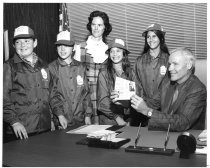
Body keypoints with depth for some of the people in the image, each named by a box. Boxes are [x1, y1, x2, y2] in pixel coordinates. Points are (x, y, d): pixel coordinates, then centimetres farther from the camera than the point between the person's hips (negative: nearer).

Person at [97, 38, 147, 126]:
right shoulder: (103, 73, -2)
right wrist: (117, 118, -13)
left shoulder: (130, 73, 5)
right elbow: (102, 100, -6)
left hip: (128, 119, 2)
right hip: (108, 119, -2)